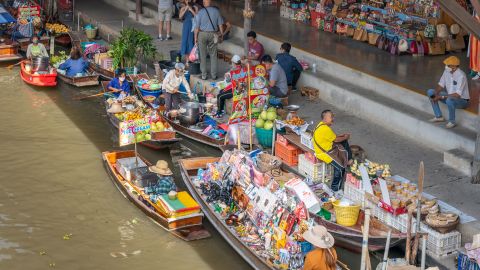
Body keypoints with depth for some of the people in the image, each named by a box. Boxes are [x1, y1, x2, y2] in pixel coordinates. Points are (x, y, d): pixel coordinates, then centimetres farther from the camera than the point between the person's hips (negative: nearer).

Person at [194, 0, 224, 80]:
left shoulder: (200, 12, -10)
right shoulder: (216, 11, -4)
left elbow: (197, 27, -7)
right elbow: (220, 25, 1)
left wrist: (196, 37, 2)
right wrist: (221, 34, 12)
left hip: (202, 34, -1)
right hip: (213, 34, 2)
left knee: (203, 55, 8)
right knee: (213, 55, 10)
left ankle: (204, 75, 13)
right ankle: (214, 75, 13)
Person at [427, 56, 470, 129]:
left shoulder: (461, 76, -28)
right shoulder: (446, 71, -6)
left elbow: (457, 95, -32)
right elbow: (441, 85, 2)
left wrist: (441, 97, -30)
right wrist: (435, 94, -18)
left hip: (462, 100, -8)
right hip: (450, 96, 8)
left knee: (449, 100, -41)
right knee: (430, 92, -3)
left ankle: (452, 121, -14)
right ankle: (439, 116, 4)